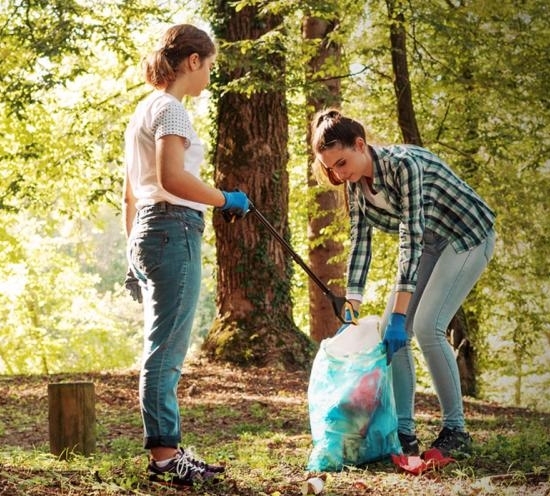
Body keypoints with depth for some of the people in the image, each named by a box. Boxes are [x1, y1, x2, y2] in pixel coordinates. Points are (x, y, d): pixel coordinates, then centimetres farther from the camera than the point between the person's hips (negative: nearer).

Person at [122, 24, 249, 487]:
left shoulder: (144, 110, 20)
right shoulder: (170, 110, -9)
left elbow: (130, 192, 22)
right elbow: (171, 178, -22)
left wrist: (135, 249, 25)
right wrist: (226, 200, -11)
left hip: (147, 234, 10)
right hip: (174, 231, -10)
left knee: (164, 350, 12)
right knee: (166, 349, -8)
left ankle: (167, 452, 16)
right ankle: (164, 455, -6)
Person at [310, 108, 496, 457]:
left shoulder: (403, 164, -30)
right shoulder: (356, 184, -6)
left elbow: (412, 238, -33)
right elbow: (360, 244, -4)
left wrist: (400, 315, -35)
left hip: (467, 236, -8)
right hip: (430, 244, 8)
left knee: (427, 326, -20)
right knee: (391, 329, -4)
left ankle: (456, 430, -10)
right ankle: (404, 432, 0)